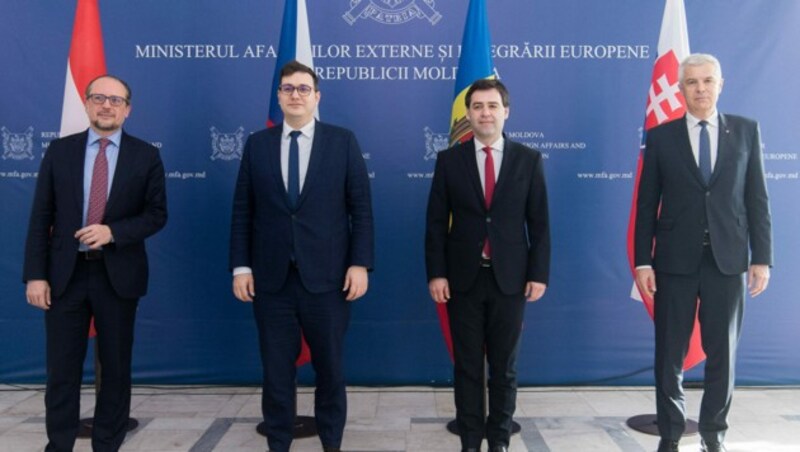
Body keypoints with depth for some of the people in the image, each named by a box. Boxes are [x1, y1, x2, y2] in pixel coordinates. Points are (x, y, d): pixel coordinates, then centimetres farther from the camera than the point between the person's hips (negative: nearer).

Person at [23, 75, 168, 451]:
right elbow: (41, 217, 2)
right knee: (62, 368, 7)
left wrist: (113, 231, -17)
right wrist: (35, 274, -5)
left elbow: (157, 214, 0)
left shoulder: (146, 156, 2)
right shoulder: (59, 151, 5)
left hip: (118, 274, 0)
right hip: (65, 273, 1)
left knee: (116, 367, 9)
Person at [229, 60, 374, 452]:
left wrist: (360, 263, -7)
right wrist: (240, 266, 0)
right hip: (271, 278, 2)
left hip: (327, 277, -1)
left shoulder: (343, 142, 2)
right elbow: (243, 211, 6)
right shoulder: (257, 144, 7)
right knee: (276, 370, 10)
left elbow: (361, 208, -1)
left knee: (330, 367, 10)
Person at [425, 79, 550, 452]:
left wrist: (538, 274, -3)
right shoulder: (449, 160, 3)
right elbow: (436, 222, 1)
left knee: (504, 366, 10)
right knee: (467, 365, 8)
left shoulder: (529, 160, 3)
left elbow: (539, 223, 3)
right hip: (463, 278, 0)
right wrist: (436, 273, -6)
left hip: (509, 278, 0)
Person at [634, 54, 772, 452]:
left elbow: (757, 198, 4)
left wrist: (762, 257, 0)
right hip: (676, 260, -1)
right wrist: (643, 261, -3)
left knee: (723, 352, 9)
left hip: (727, 259, 1)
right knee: (669, 354, 7)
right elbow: (647, 205, 2)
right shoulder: (660, 137, 2)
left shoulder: (746, 131, 6)